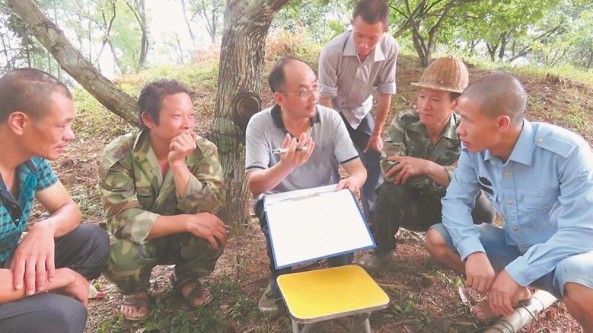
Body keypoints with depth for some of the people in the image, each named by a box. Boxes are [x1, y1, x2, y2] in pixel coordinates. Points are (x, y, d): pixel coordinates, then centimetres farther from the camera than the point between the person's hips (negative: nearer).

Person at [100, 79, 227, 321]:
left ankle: (186, 279, 7)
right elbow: (123, 219, -28)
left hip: (182, 240, 2)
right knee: (118, 257, -33)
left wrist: (178, 163, -39)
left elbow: (204, 210, -27)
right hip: (138, 240, -1)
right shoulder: (119, 155, -22)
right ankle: (135, 290, 6)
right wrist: (187, 221, -37)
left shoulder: (204, 151, -18)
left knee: (212, 234, -30)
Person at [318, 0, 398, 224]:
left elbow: (386, 93, -15)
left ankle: (374, 219, 22)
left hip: (361, 111, 3)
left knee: (374, 162, 5)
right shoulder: (332, 51, -35)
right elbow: (326, 98, -26)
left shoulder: (390, 48, -27)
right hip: (333, 111, -3)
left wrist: (376, 134, -7)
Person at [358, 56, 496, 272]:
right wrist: (445, 177, -28)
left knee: (483, 208, -27)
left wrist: (426, 167, -37)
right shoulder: (404, 122, -15)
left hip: (448, 209, 1)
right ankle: (382, 249, -6)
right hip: (410, 205, -1)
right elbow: (389, 169, -29)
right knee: (390, 190, -33)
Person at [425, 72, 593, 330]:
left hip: (565, 251, -5)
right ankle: (515, 293, 7)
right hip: (513, 245, 5)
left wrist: (516, 272, -32)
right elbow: (455, 200, -10)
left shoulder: (567, 151, -28)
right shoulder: (474, 150, -14)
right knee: (436, 239, -10)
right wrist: (473, 251, -28)